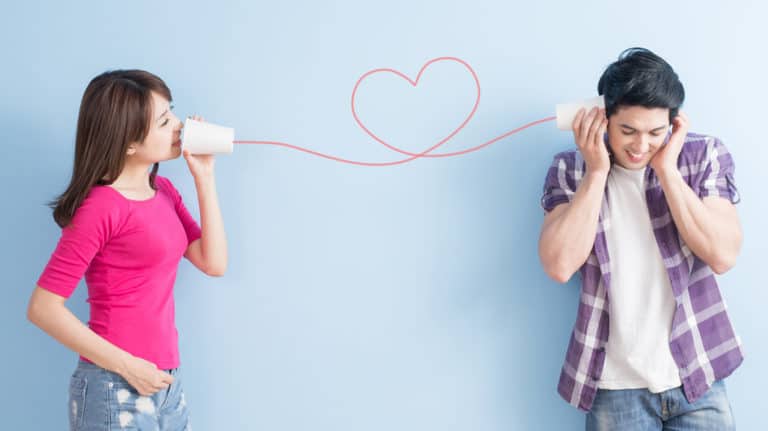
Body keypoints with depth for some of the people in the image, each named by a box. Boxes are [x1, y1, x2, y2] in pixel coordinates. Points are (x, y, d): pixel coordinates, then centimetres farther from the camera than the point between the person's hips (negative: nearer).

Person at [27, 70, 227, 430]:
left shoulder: (163, 191, 7)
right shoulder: (102, 206, -15)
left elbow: (213, 263, 3)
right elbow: (44, 308, -15)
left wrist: (204, 177, 0)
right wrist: (128, 367, -16)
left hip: (165, 382, 7)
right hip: (116, 389, -7)